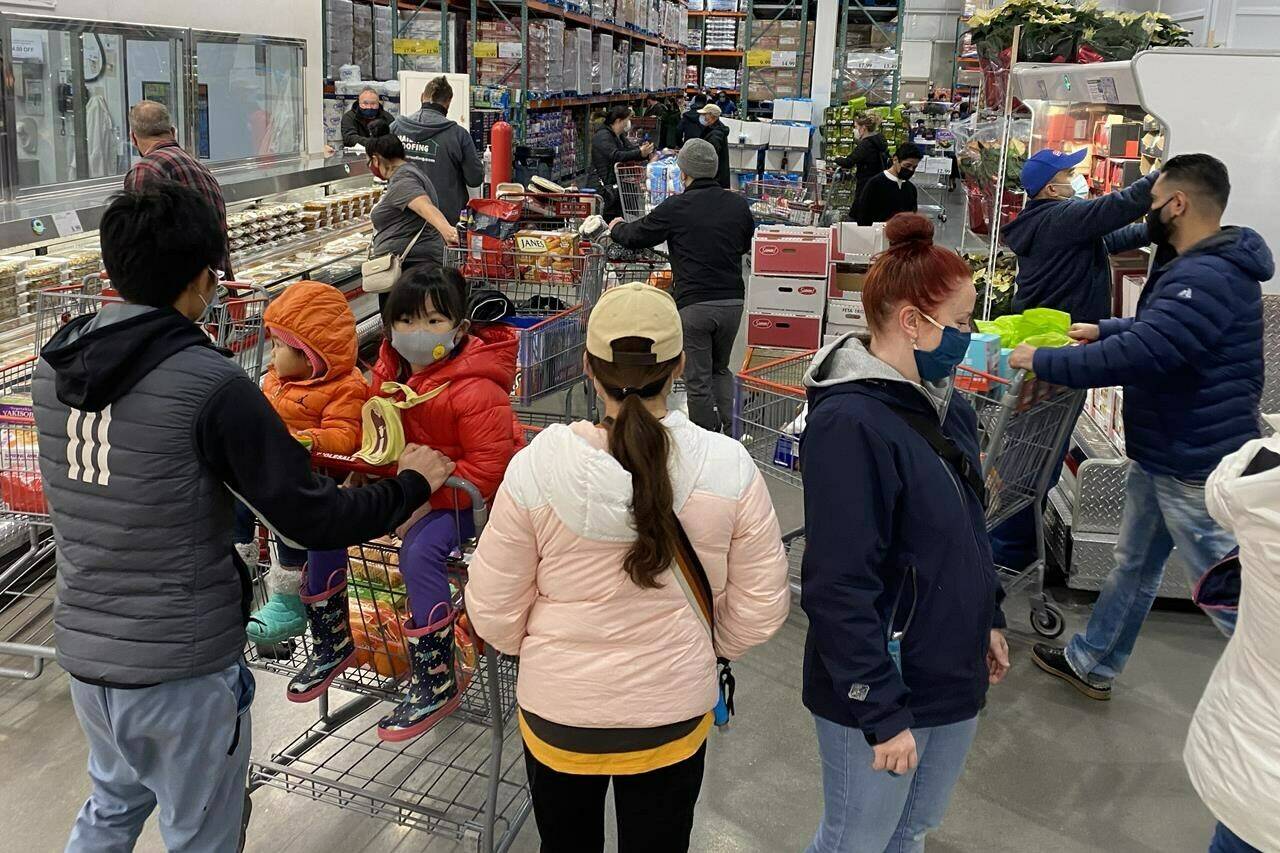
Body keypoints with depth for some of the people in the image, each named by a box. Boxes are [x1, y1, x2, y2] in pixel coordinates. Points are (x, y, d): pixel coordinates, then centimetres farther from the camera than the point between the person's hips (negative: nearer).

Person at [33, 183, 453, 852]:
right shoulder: (210, 383, -22)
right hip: (182, 669, -6)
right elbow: (313, 520, -20)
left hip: (82, 649, 6)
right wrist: (413, 482, -5)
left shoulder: (55, 363, -1)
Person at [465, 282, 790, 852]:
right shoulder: (727, 469, -19)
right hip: (673, 713, 1)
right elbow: (761, 607, -8)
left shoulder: (535, 469, -21)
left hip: (557, 712, 0)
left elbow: (494, 612, -10)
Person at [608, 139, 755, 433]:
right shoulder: (738, 204, 4)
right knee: (720, 369, 23)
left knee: (698, 380, 4)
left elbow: (635, 237, 4)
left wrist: (616, 228, 26)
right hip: (733, 301, 5)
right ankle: (726, 434, 17)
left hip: (694, 304, -5)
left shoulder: (675, 207, -8)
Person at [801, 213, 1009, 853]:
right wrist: (883, 712, -23)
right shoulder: (849, 423, -25)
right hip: (879, 693, -8)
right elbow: (839, 588, -25)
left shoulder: (947, 406, 3)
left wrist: (987, 619, 18)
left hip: (954, 678, 8)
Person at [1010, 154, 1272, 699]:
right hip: (1163, 455, 11)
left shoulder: (1206, 279, -28)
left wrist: (1041, 361, -22)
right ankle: (1091, 665, 37)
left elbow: (1135, 356, -33)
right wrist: (1102, 329, 10)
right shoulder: (1200, 267, 8)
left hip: (1195, 469, -11)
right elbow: (1156, 327, 24)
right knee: (1134, 565, 22)